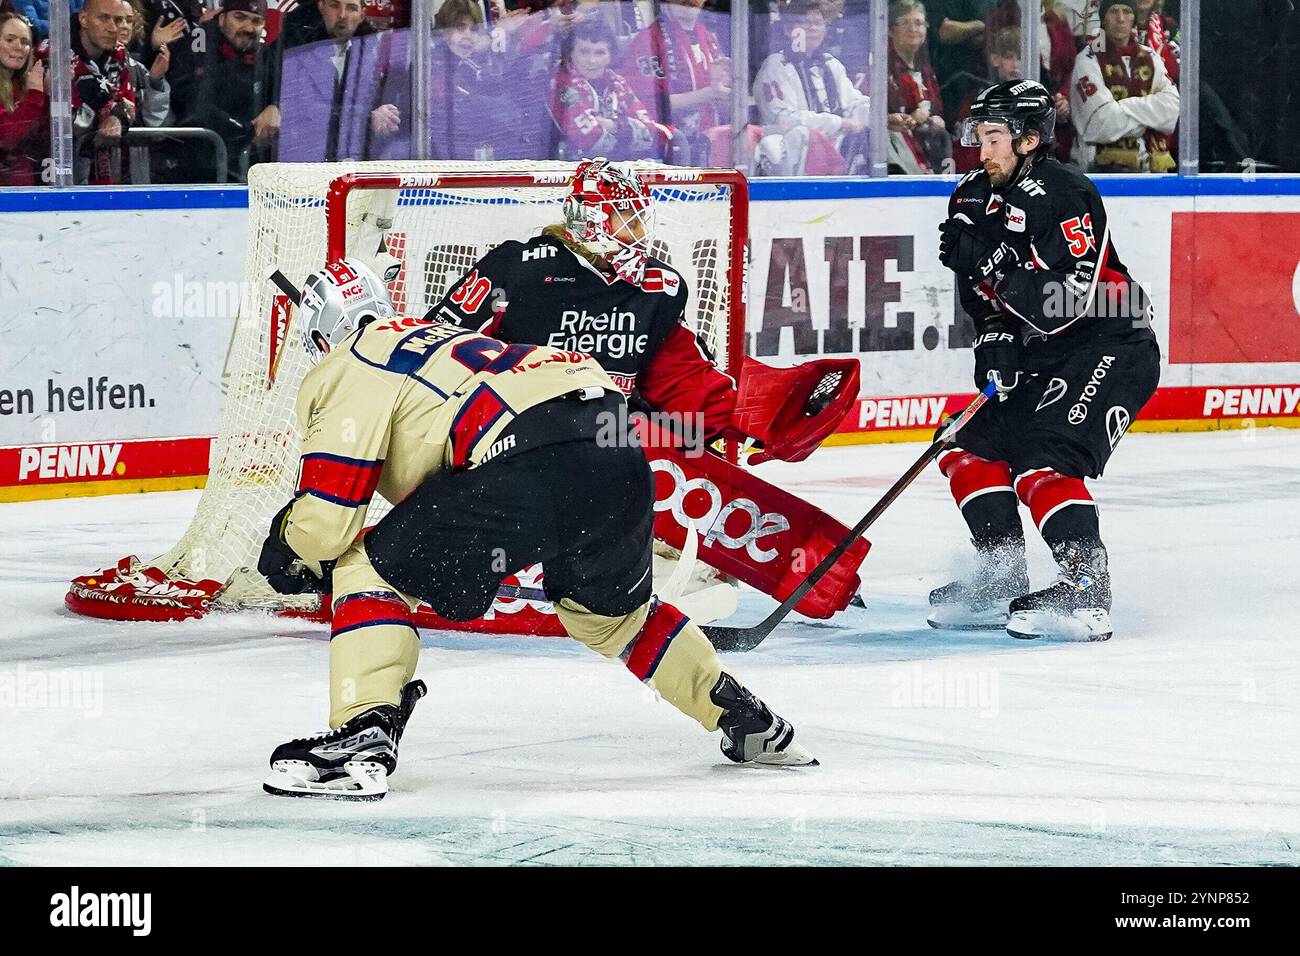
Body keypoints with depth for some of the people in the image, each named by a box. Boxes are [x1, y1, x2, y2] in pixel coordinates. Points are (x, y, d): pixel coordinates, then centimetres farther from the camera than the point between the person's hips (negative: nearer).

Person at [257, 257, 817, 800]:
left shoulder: (342, 373, 10)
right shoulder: (428, 335, 36)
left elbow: (327, 519, 3)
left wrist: (286, 549, 25)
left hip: (530, 464, -8)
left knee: (370, 569, 5)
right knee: (611, 610, 33)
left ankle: (363, 740, -10)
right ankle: (747, 723, 39)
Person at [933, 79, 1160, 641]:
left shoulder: (1061, 194, -20)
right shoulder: (979, 198, 8)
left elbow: (1073, 298, -28)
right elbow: (984, 295, 16)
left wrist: (993, 260, -30)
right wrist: (993, 338, -2)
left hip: (1109, 348, -10)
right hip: (1044, 356, 10)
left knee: (1042, 463, -24)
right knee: (971, 450, 8)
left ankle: (1086, 590, -26)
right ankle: (1002, 580, 13)